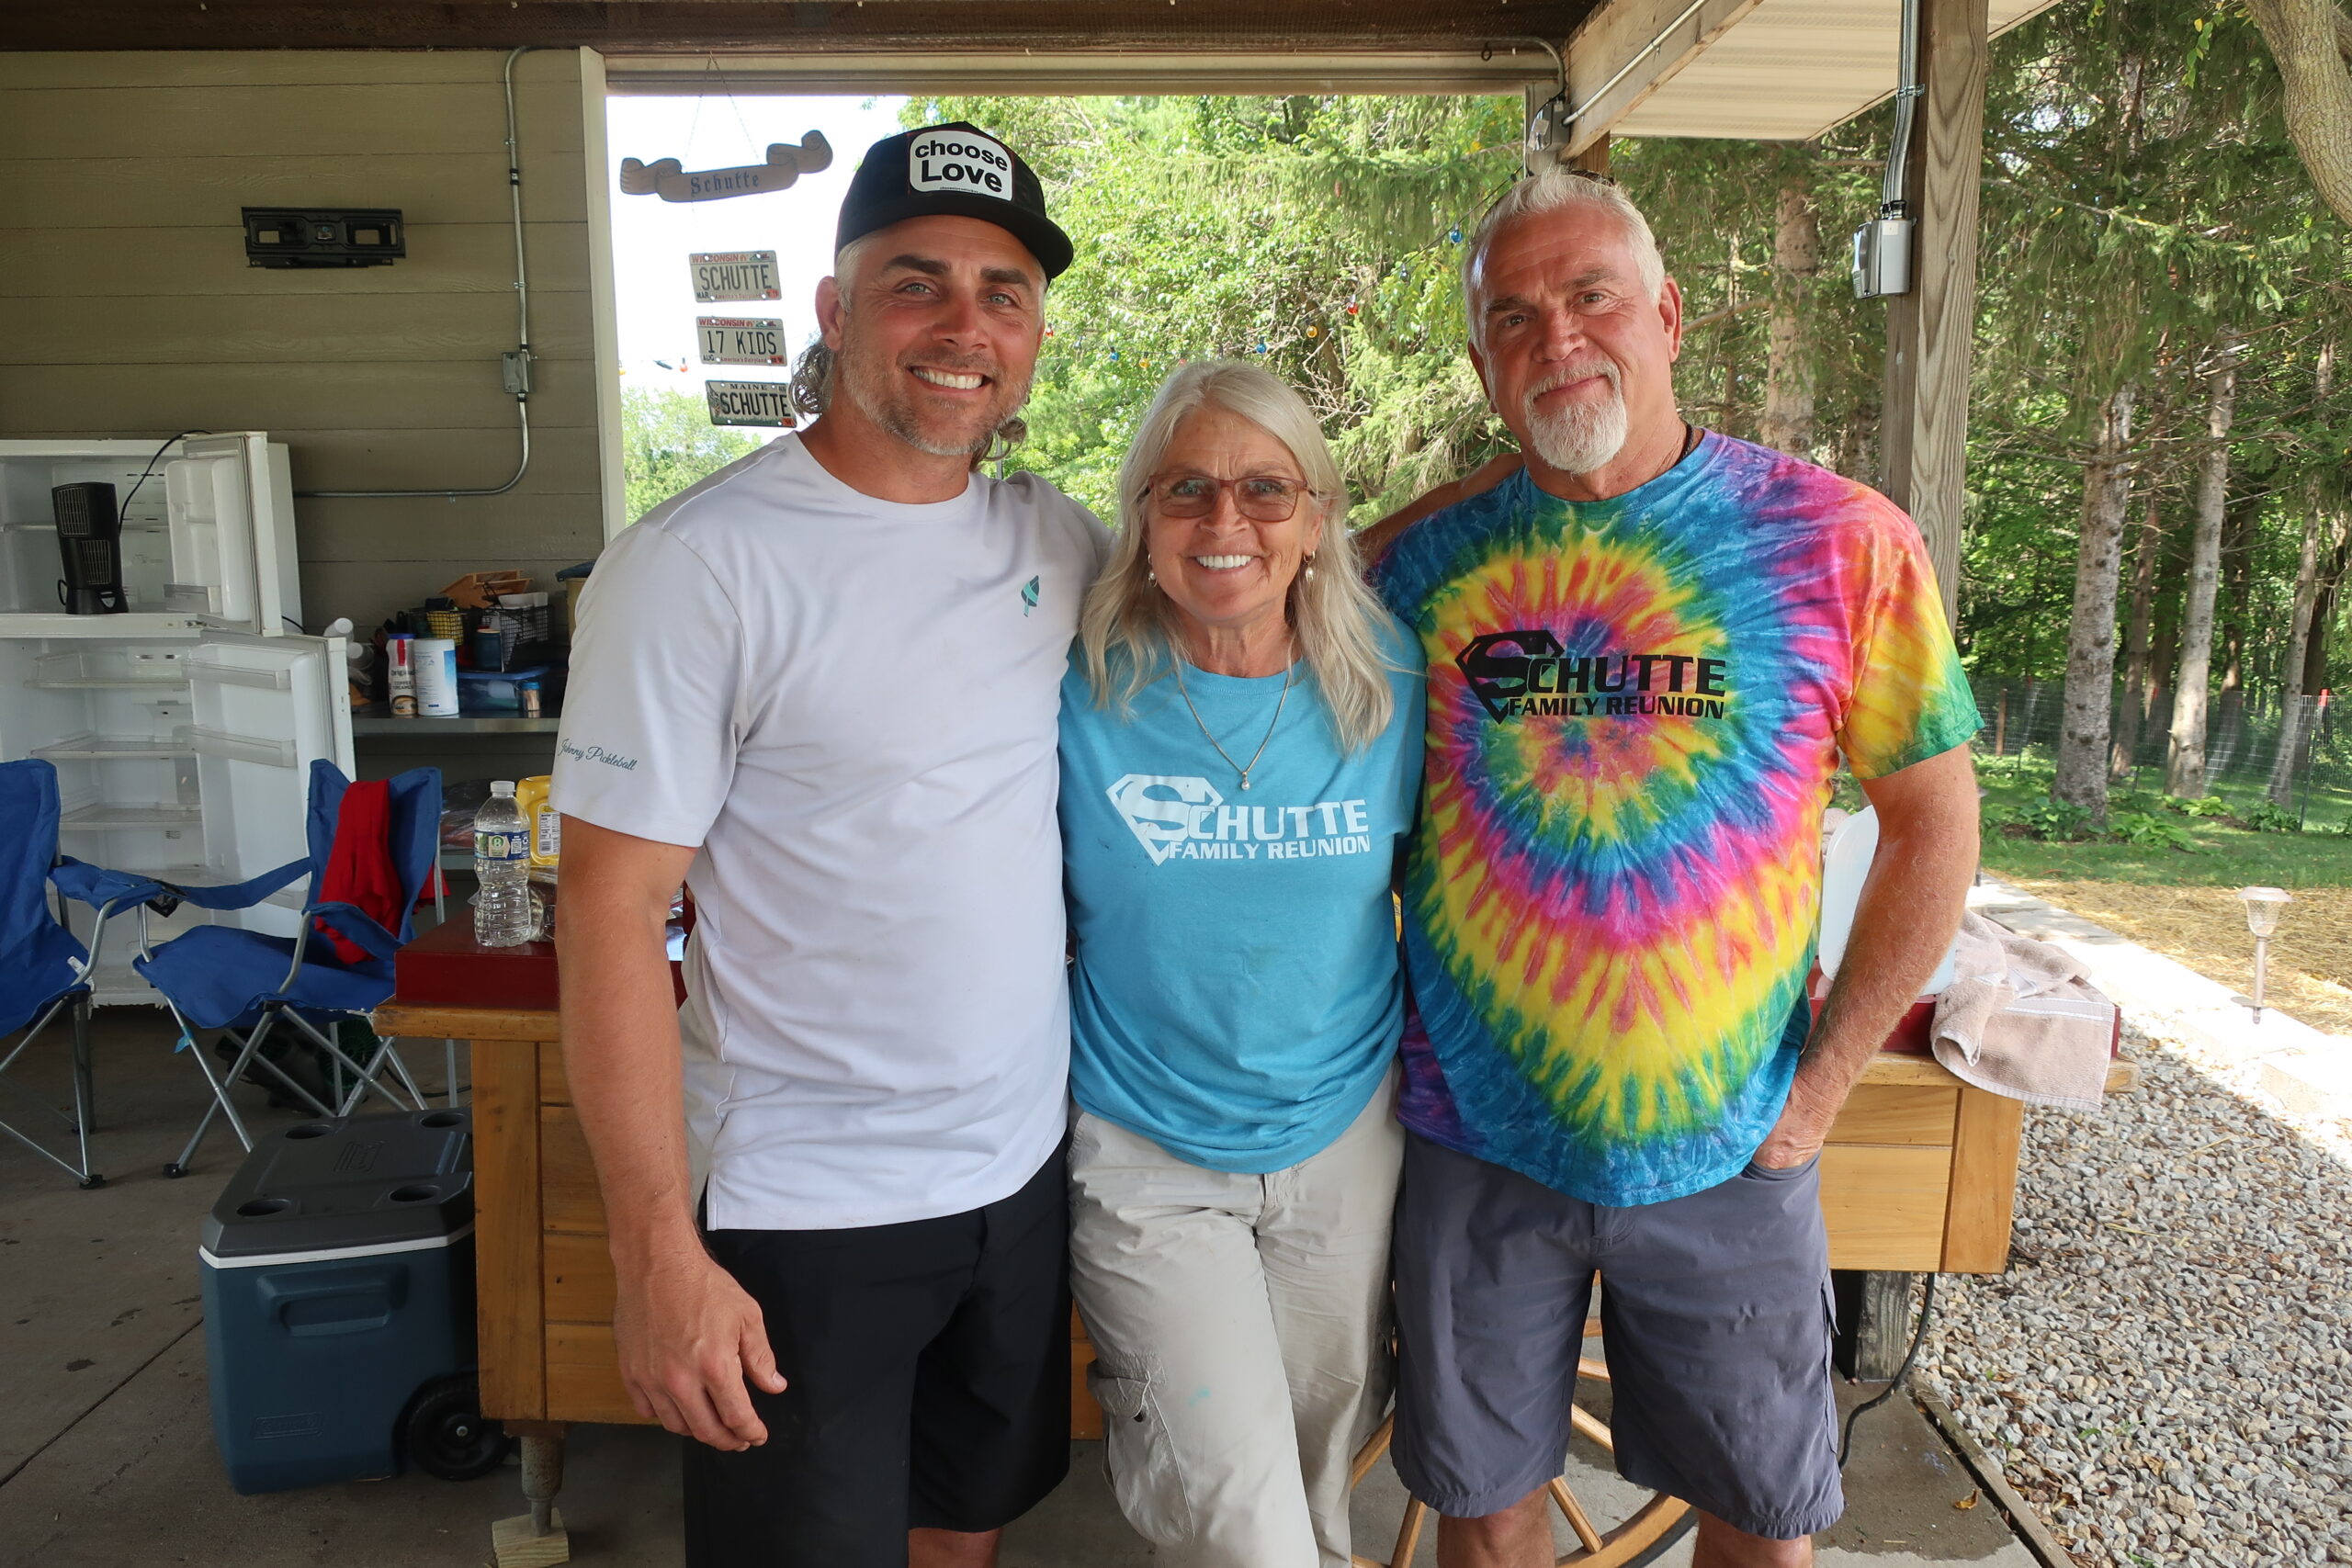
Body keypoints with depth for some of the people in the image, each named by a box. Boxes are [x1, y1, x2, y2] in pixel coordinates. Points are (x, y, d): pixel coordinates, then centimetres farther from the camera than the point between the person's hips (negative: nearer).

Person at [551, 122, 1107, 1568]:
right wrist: (658, 1254, -17)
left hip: (1027, 1171, 6)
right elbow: (613, 911, -16)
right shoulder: (700, 565, -16)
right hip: (803, 1213, -5)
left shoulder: (1059, 538, 1)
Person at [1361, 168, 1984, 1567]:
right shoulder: (1420, 562, -3)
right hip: (1475, 1137, 1)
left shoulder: (1842, 543, -9)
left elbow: (1934, 823, -2)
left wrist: (1823, 1085, -5)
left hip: (1728, 1149, 0)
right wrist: (1388, 1035, 0)